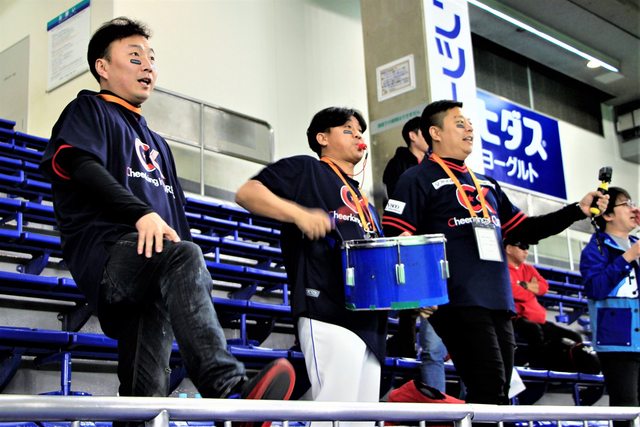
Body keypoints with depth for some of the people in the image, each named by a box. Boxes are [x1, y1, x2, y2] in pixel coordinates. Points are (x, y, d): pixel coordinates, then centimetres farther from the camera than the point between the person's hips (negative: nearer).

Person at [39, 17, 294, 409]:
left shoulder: (156, 142, 34)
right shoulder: (89, 110, 14)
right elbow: (80, 165, -8)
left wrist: (193, 284, 15)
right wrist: (142, 213, -24)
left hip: (150, 283, 7)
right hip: (105, 251, -7)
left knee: (146, 388, -6)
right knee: (182, 258, -37)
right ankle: (229, 391, -53)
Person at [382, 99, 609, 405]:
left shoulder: (486, 184, 24)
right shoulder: (419, 179, 1)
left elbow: (525, 230, 24)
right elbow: (393, 240, -8)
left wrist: (578, 210, 15)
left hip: (498, 302, 8)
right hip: (457, 302, -8)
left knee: (497, 393, 8)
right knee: (489, 390, -17)